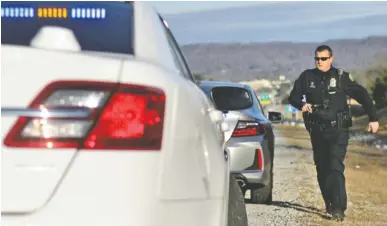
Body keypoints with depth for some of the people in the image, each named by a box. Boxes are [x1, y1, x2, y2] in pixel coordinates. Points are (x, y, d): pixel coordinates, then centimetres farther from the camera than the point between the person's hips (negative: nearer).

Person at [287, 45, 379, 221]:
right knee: (322, 169, 10)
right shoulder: (307, 77, 4)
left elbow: (362, 96, 1)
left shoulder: (341, 77, -2)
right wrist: (301, 104, -15)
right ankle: (330, 204, 23)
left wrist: (373, 119, -4)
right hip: (317, 131, 4)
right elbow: (293, 97, 8)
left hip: (338, 130, -4)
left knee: (335, 168, -15)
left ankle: (338, 208, -18)